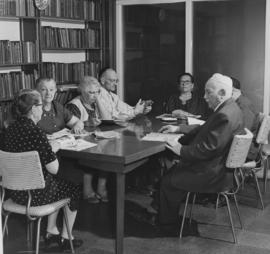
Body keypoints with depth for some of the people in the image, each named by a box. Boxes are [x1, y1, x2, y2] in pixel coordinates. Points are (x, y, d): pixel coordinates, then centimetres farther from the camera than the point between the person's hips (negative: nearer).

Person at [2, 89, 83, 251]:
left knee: (58, 183, 32)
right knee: (75, 189, 19)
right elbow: (54, 169, -22)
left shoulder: (10, 129, -1)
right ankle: (65, 238, 31)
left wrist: (49, 147, 8)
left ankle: (51, 231, 36)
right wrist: (54, 150, -5)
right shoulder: (36, 132, -26)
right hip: (35, 194, -8)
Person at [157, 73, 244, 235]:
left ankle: (169, 226, 20)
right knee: (174, 171, 19)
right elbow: (204, 130, 18)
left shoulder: (225, 116, -27)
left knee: (168, 182, 1)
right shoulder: (229, 108, 7)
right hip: (218, 164, 10)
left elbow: (207, 150, -28)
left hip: (211, 174, -10)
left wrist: (182, 151, -16)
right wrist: (179, 129, 12)